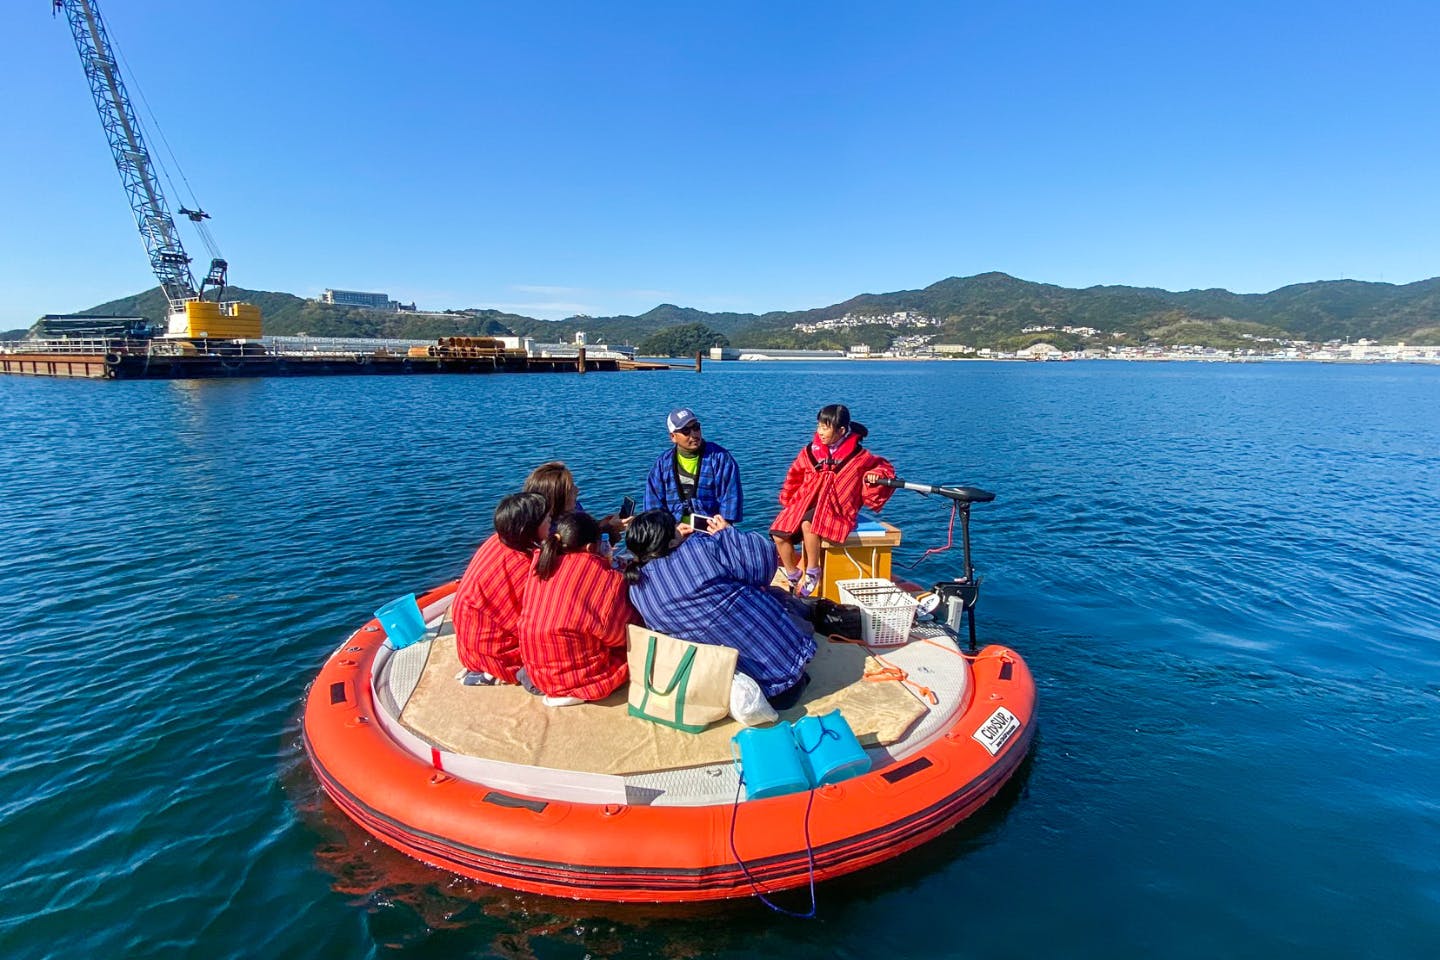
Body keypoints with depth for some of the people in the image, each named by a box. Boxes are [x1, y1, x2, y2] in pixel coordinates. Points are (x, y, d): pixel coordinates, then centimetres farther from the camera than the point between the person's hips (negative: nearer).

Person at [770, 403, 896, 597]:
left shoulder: (858, 456, -4)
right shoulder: (810, 451, 4)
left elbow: (884, 466, 12)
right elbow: (794, 477, 18)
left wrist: (875, 475, -9)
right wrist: (788, 503, 16)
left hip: (834, 510, -4)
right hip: (805, 505, 4)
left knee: (808, 524, -36)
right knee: (779, 535, -16)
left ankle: (812, 573, -16)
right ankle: (793, 578, 6)